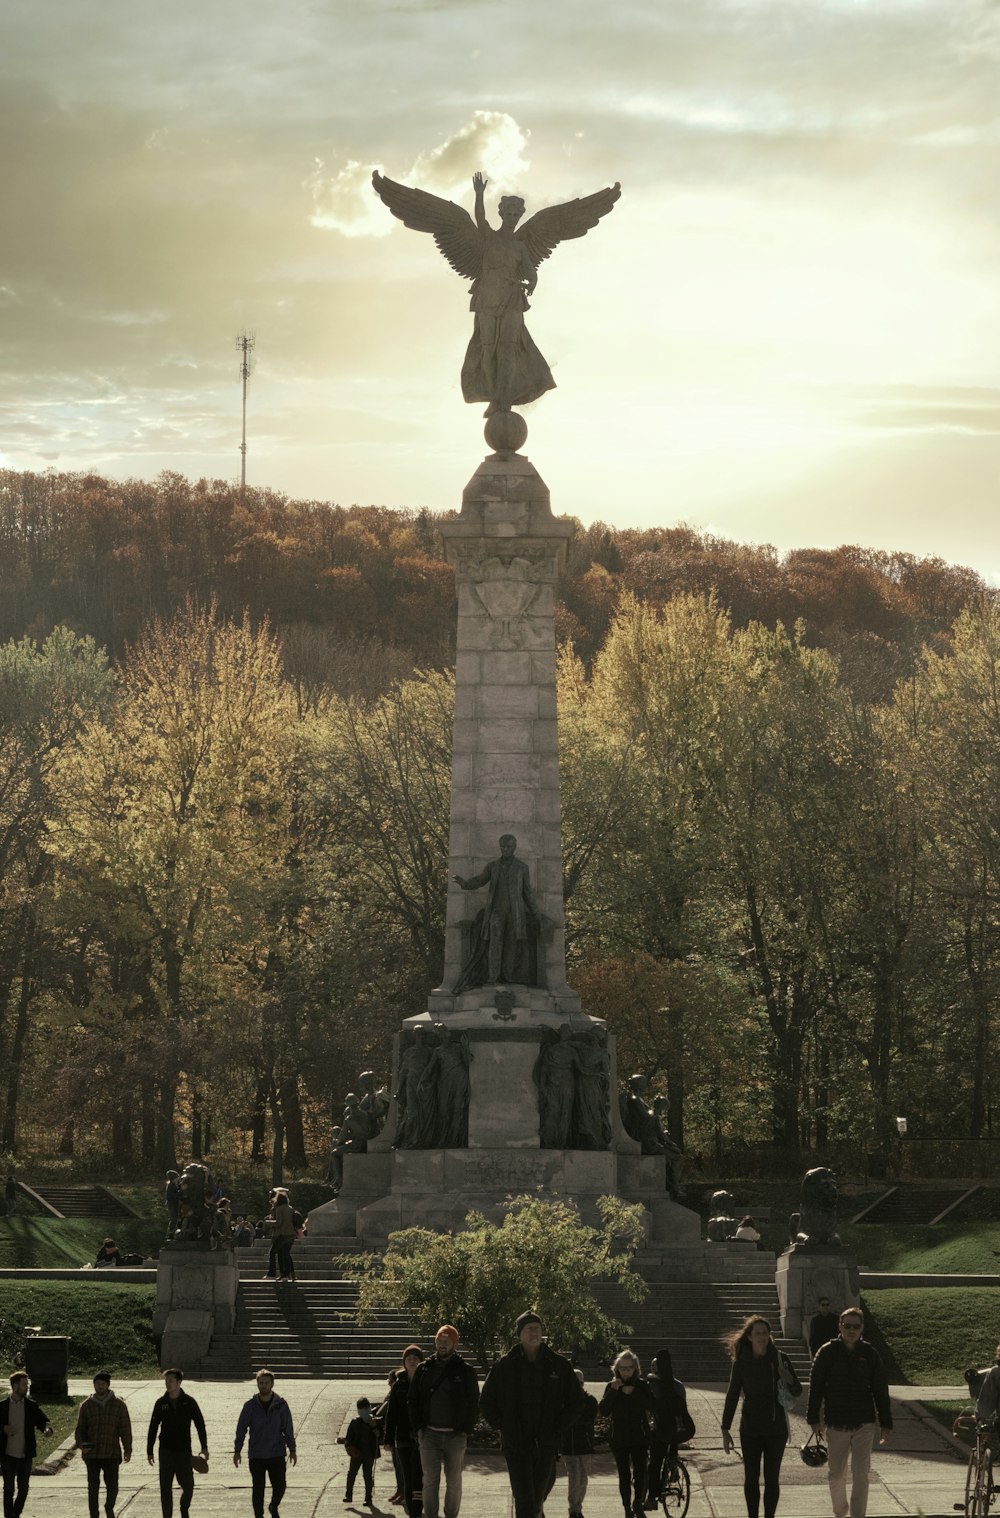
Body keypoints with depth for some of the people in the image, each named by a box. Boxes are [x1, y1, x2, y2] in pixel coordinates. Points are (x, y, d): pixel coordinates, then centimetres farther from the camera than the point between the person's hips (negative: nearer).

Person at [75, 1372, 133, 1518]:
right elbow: (80, 1429, 8)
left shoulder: (118, 1405, 4)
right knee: (93, 1488, 3)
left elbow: (125, 1429, 4)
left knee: (112, 1486, -3)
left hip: (112, 1454, -1)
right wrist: (81, 1445, -11)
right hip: (92, 1454, 1)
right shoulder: (87, 1405, 6)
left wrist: (127, 1449, -4)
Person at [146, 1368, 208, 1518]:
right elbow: (153, 1428, 6)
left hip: (184, 1451, -1)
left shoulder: (189, 1402, -1)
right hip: (166, 1452, 1)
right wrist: (150, 1451, 4)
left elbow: (200, 1424, 3)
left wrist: (204, 1448, -1)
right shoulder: (161, 1403, 2)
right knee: (165, 1488, 0)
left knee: (188, 1486, 2)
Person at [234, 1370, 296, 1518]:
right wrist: (237, 1451, -2)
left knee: (280, 1486, -1)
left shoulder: (281, 1405, 0)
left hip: (277, 1455, 0)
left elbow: (288, 1429, 4)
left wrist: (292, 1450, 0)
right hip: (256, 1456, 0)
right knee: (257, 1489, 3)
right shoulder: (250, 1406, -1)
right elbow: (241, 1429, 2)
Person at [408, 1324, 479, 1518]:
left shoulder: (464, 1370, 2)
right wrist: (418, 1428, 1)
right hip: (429, 1435, 1)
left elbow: (473, 1403, 4)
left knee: (454, 1482, 5)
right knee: (430, 1481, -2)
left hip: (455, 1435, -1)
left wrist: (466, 1430, -5)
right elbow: (412, 1400, 11)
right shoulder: (424, 1369, 8)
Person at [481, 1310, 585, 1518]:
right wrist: (504, 1427, -2)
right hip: (516, 1445, -2)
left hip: (546, 1444, 2)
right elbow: (488, 1403, 10)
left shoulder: (559, 1366, 3)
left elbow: (577, 1402, 10)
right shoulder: (504, 1366, 2)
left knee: (537, 1498, 10)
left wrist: (557, 1428, -1)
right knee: (524, 1499, -10)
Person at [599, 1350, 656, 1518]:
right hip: (619, 1438, 1)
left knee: (640, 1473, -6)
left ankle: (638, 1505, 12)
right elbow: (604, 1410, -7)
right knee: (624, 1475, 3)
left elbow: (652, 1406, -10)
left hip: (639, 1436, -1)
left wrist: (634, 1393, -17)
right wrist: (613, 1391, -17)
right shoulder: (611, 1386, 3)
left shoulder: (642, 1385, 2)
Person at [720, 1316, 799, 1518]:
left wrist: (789, 1380, -20)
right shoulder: (741, 1363, -2)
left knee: (772, 1478, 2)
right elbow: (732, 1397, 2)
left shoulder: (780, 1359, -3)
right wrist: (725, 1430, -1)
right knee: (751, 1478, 2)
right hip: (750, 1428, 0)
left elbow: (797, 1392, 3)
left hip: (776, 1427, 0)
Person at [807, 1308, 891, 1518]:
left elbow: (880, 1390, 6)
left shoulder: (869, 1353, 2)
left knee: (860, 1475, -5)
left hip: (864, 1424, 0)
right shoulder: (827, 1352, -2)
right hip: (836, 1425, 0)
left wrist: (885, 1424, 5)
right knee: (836, 1474, 10)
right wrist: (814, 1419, -5)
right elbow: (816, 1387, 0)